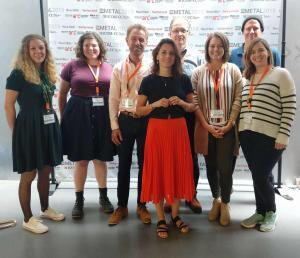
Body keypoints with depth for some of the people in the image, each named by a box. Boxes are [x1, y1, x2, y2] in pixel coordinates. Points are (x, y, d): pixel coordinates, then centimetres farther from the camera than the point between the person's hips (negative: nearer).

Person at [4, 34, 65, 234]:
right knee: (28, 174, 3)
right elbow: (9, 105, -9)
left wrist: (55, 120, 9)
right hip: (29, 127, -6)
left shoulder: (48, 72, 9)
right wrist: (16, 131, -7)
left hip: (49, 126, 7)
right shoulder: (19, 73, -11)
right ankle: (28, 219, 17)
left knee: (46, 171, 16)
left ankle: (45, 209, 34)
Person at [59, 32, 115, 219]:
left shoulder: (109, 68, 6)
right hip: (79, 116, -2)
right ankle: (79, 199, 20)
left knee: (101, 158, 11)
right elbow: (62, 94, 7)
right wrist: (63, 117, 4)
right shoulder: (72, 66, 0)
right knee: (81, 159, 6)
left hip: (103, 116, 2)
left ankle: (104, 196, 27)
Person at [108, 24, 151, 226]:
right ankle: (122, 206, 24)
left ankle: (141, 206, 25)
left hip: (146, 121, -1)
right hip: (125, 121, 1)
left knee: (144, 164, 9)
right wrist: (115, 126, -2)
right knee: (124, 165, 9)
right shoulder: (119, 69, 3)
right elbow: (113, 99, 3)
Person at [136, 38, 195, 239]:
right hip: (157, 130, -2)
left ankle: (175, 215, 25)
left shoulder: (184, 79, 4)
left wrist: (181, 103, -11)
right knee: (158, 171, 3)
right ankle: (161, 219, 17)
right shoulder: (149, 81, -1)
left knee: (179, 170, 7)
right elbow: (139, 110, 0)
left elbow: (193, 107, 9)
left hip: (178, 129, 2)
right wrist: (155, 104, -16)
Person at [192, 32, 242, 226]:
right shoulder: (198, 72, 4)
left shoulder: (233, 70, 2)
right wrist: (207, 125, -8)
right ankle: (216, 199, 32)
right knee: (211, 167, 10)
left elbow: (238, 99, -2)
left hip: (227, 128, -1)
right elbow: (195, 102, 0)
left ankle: (225, 203, 19)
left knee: (225, 168, -4)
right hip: (206, 128, 1)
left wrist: (228, 125, -10)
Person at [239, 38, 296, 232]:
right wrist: (239, 131, 9)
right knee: (258, 176, 12)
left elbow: (290, 107, -8)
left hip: (269, 136, -5)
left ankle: (271, 211, 22)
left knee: (261, 176, -3)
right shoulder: (248, 78, 14)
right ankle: (261, 212, 28)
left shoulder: (281, 74, -3)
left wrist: (283, 136, -13)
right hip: (247, 135, 5)